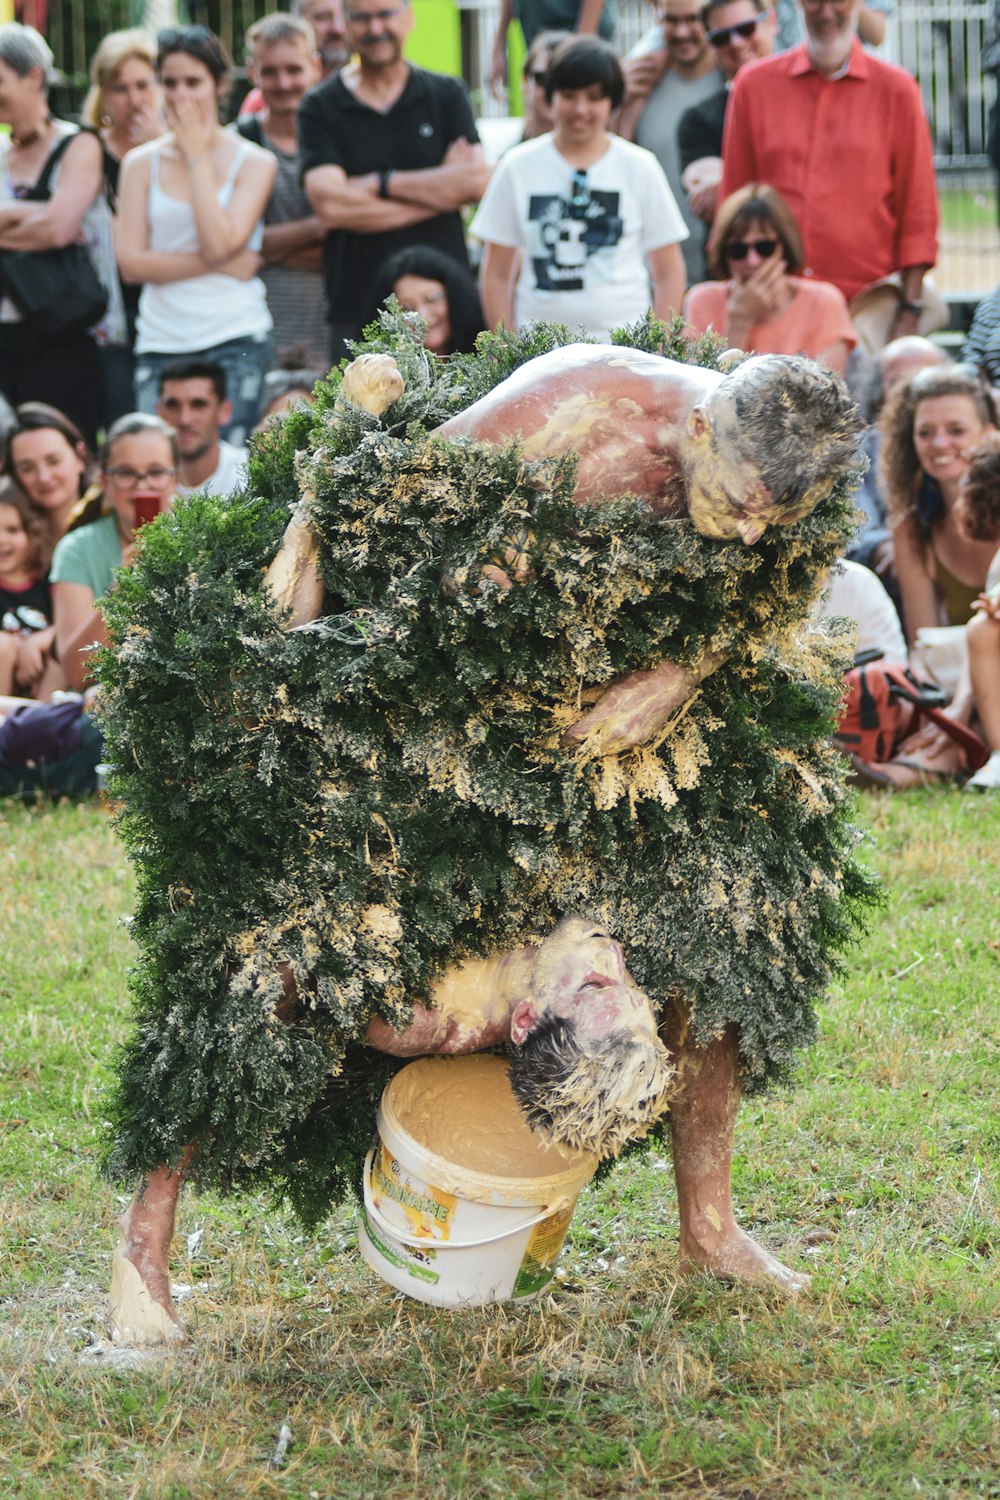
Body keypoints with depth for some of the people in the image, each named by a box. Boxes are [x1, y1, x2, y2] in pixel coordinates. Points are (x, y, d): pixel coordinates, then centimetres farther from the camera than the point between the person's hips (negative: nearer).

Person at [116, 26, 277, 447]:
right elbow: (131, 262, -1)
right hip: (160, 344, 2)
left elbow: (220, 242, -13)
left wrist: (197, 155, -6)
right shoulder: (141, 163, 9)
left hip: (236, 342, -2)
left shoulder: (253, 163, 3)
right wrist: (218, 264, -9)